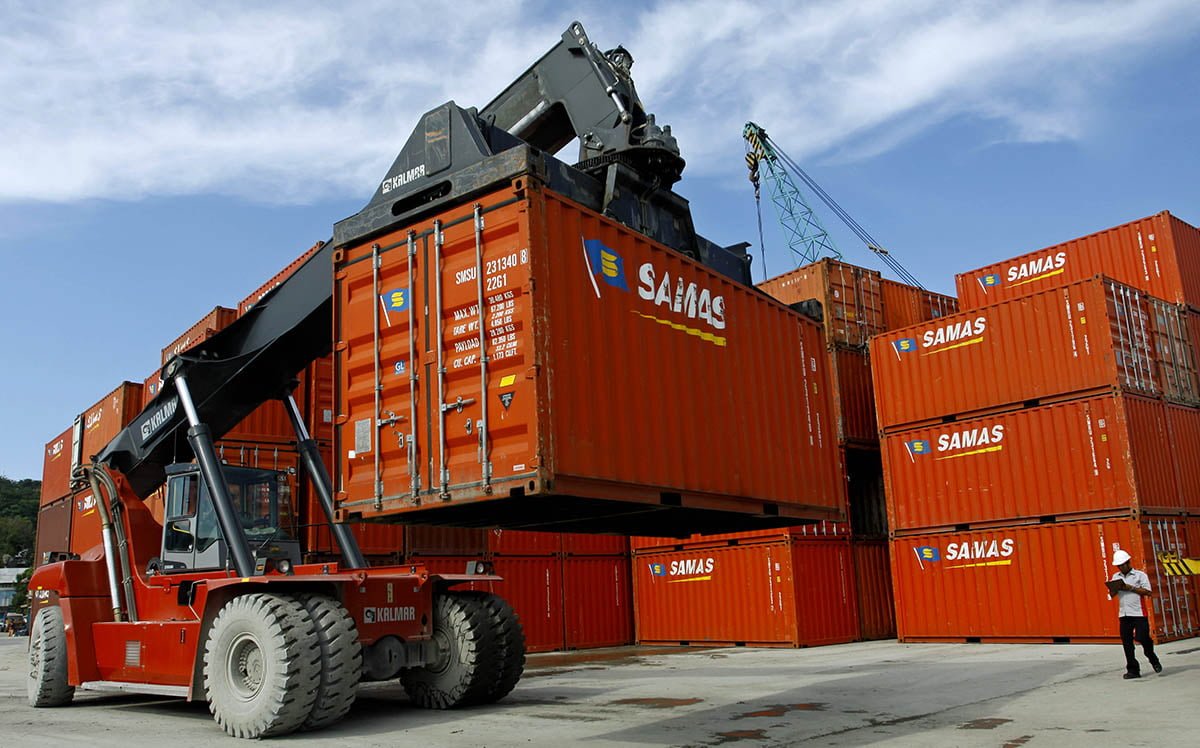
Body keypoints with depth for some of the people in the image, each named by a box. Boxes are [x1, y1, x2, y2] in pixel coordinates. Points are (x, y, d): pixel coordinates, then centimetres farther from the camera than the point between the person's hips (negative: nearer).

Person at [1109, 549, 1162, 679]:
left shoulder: (1140, 575, 1)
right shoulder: (1115, 577, 16)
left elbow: (1147, 592, -8)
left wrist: (1131, 588, -16)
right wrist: (1114, 589, -7)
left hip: (1139, 613, -4)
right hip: (1124, 614, 5)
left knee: (1142, 638, -6)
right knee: (1126, 642, 1)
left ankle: (1153, 660, 24)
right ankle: (1133, 670, 8)